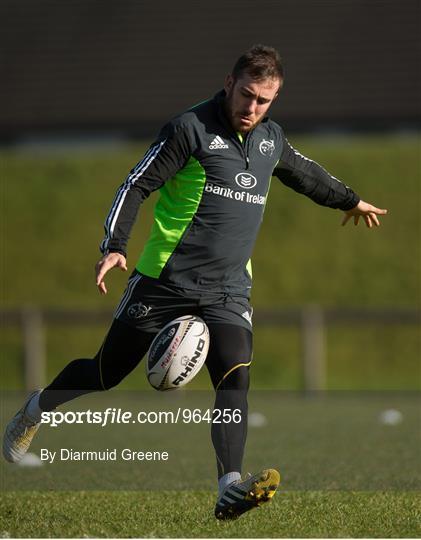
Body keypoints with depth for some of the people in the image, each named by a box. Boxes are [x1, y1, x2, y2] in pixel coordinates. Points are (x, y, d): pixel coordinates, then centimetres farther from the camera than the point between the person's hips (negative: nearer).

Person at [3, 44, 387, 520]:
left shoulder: (271, 139, 11)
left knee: (235, 376, -19)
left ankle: (230, 489, -29)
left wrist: (350, 201, 48)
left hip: (229, 289, 4)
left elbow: (305, 173, 33)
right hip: (166, 279, -4)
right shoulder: (192, 128, -10)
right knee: (107, 373, 7)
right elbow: (138, 184, -11)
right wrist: (114, 246, -22)